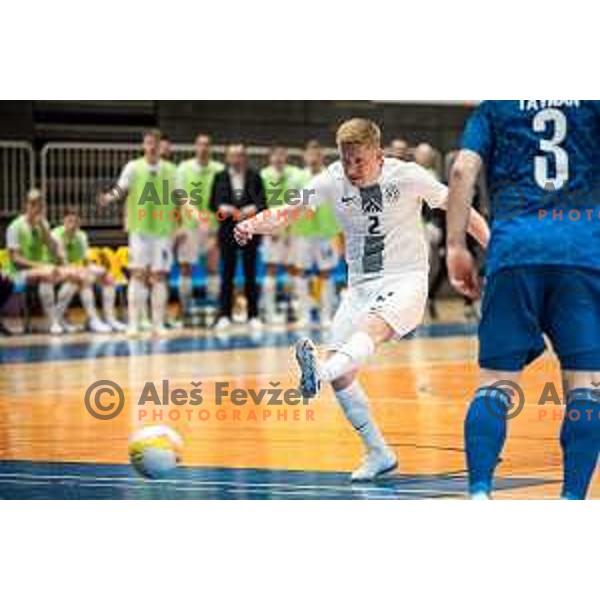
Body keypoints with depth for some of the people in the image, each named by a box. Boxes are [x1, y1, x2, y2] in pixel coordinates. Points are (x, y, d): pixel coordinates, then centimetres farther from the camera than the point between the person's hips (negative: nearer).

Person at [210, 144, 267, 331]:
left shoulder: (254, 177, 4)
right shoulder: (220, 177, 6)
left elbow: (262, 203, 1)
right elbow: (213, 203, 5)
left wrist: (251, 209, -17)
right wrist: (223, 209, -14)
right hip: (228, 230, 0)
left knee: (250, 273, 4)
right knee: (228, 273, 1)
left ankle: (253, 315, 9)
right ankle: (224, 315, 6)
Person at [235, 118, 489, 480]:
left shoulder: (408, 176, -8)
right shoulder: (333, 181, -3)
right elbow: (288, 211, -12)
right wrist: (254, 226, -32)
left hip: (406, 280, -5)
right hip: (360, 285, 5)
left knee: (372, 328, -36)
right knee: (342, 375, -8)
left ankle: (318, 373, -65)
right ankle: (379, 455, 6)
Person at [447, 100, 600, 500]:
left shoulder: (496, 105, 16)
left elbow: (463, 169, 3)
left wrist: (456, 246, 3)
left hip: (514, 252, 1)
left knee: (496, 380, 3)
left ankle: (479, 492, -11)